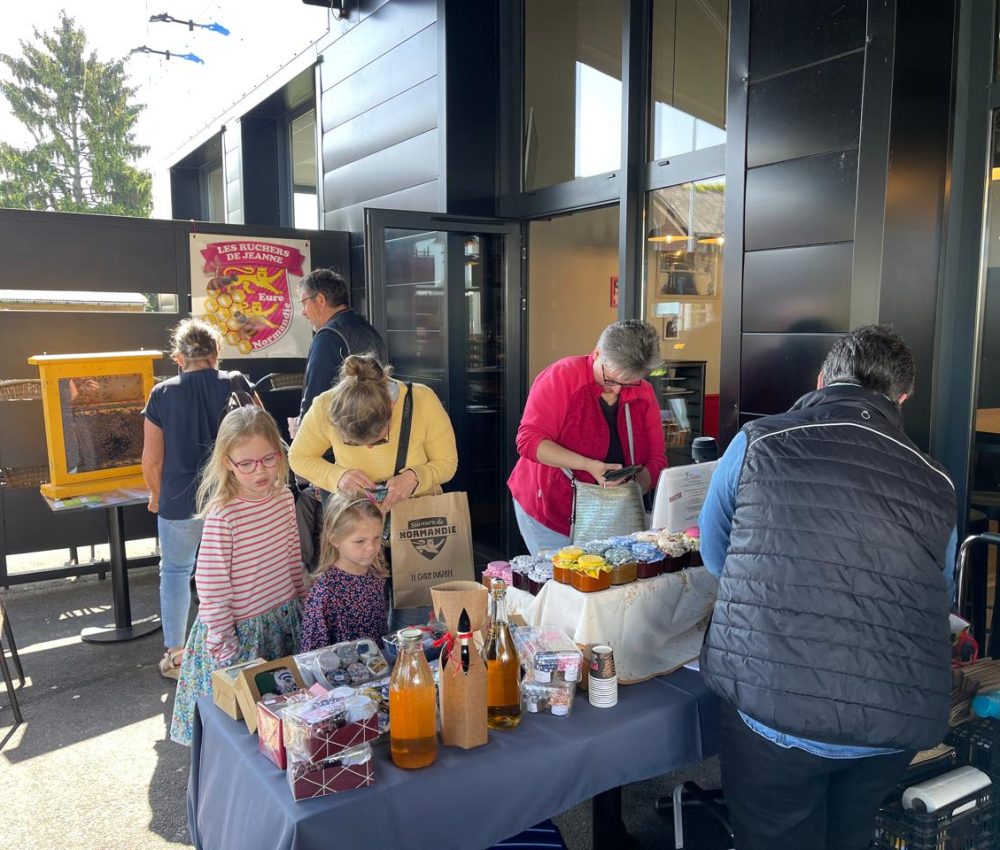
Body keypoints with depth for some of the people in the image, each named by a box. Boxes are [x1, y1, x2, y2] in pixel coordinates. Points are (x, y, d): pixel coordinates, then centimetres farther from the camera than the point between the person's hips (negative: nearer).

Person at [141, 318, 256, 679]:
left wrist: (157, 495, 13)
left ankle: (175, 654, 23)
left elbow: (152, 460, -5)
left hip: (180, 501, -1)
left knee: (176, 571, 16)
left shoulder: (163, 394, -7)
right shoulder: (236, 385, -6)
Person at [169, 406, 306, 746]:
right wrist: (226, 647, -14)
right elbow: (211, 587, -18)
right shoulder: (223, 515, -22)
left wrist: (303, 605, 14)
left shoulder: (284, 498, -3)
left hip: (286, 618, 6)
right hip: (241, 629, -6)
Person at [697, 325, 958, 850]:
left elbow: (714, 555, 12)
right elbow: (939, 602, 17)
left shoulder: (758, 442, -3)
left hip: (775, 707, -3)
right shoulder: (935, 484, 4)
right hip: (899, 721, 3)